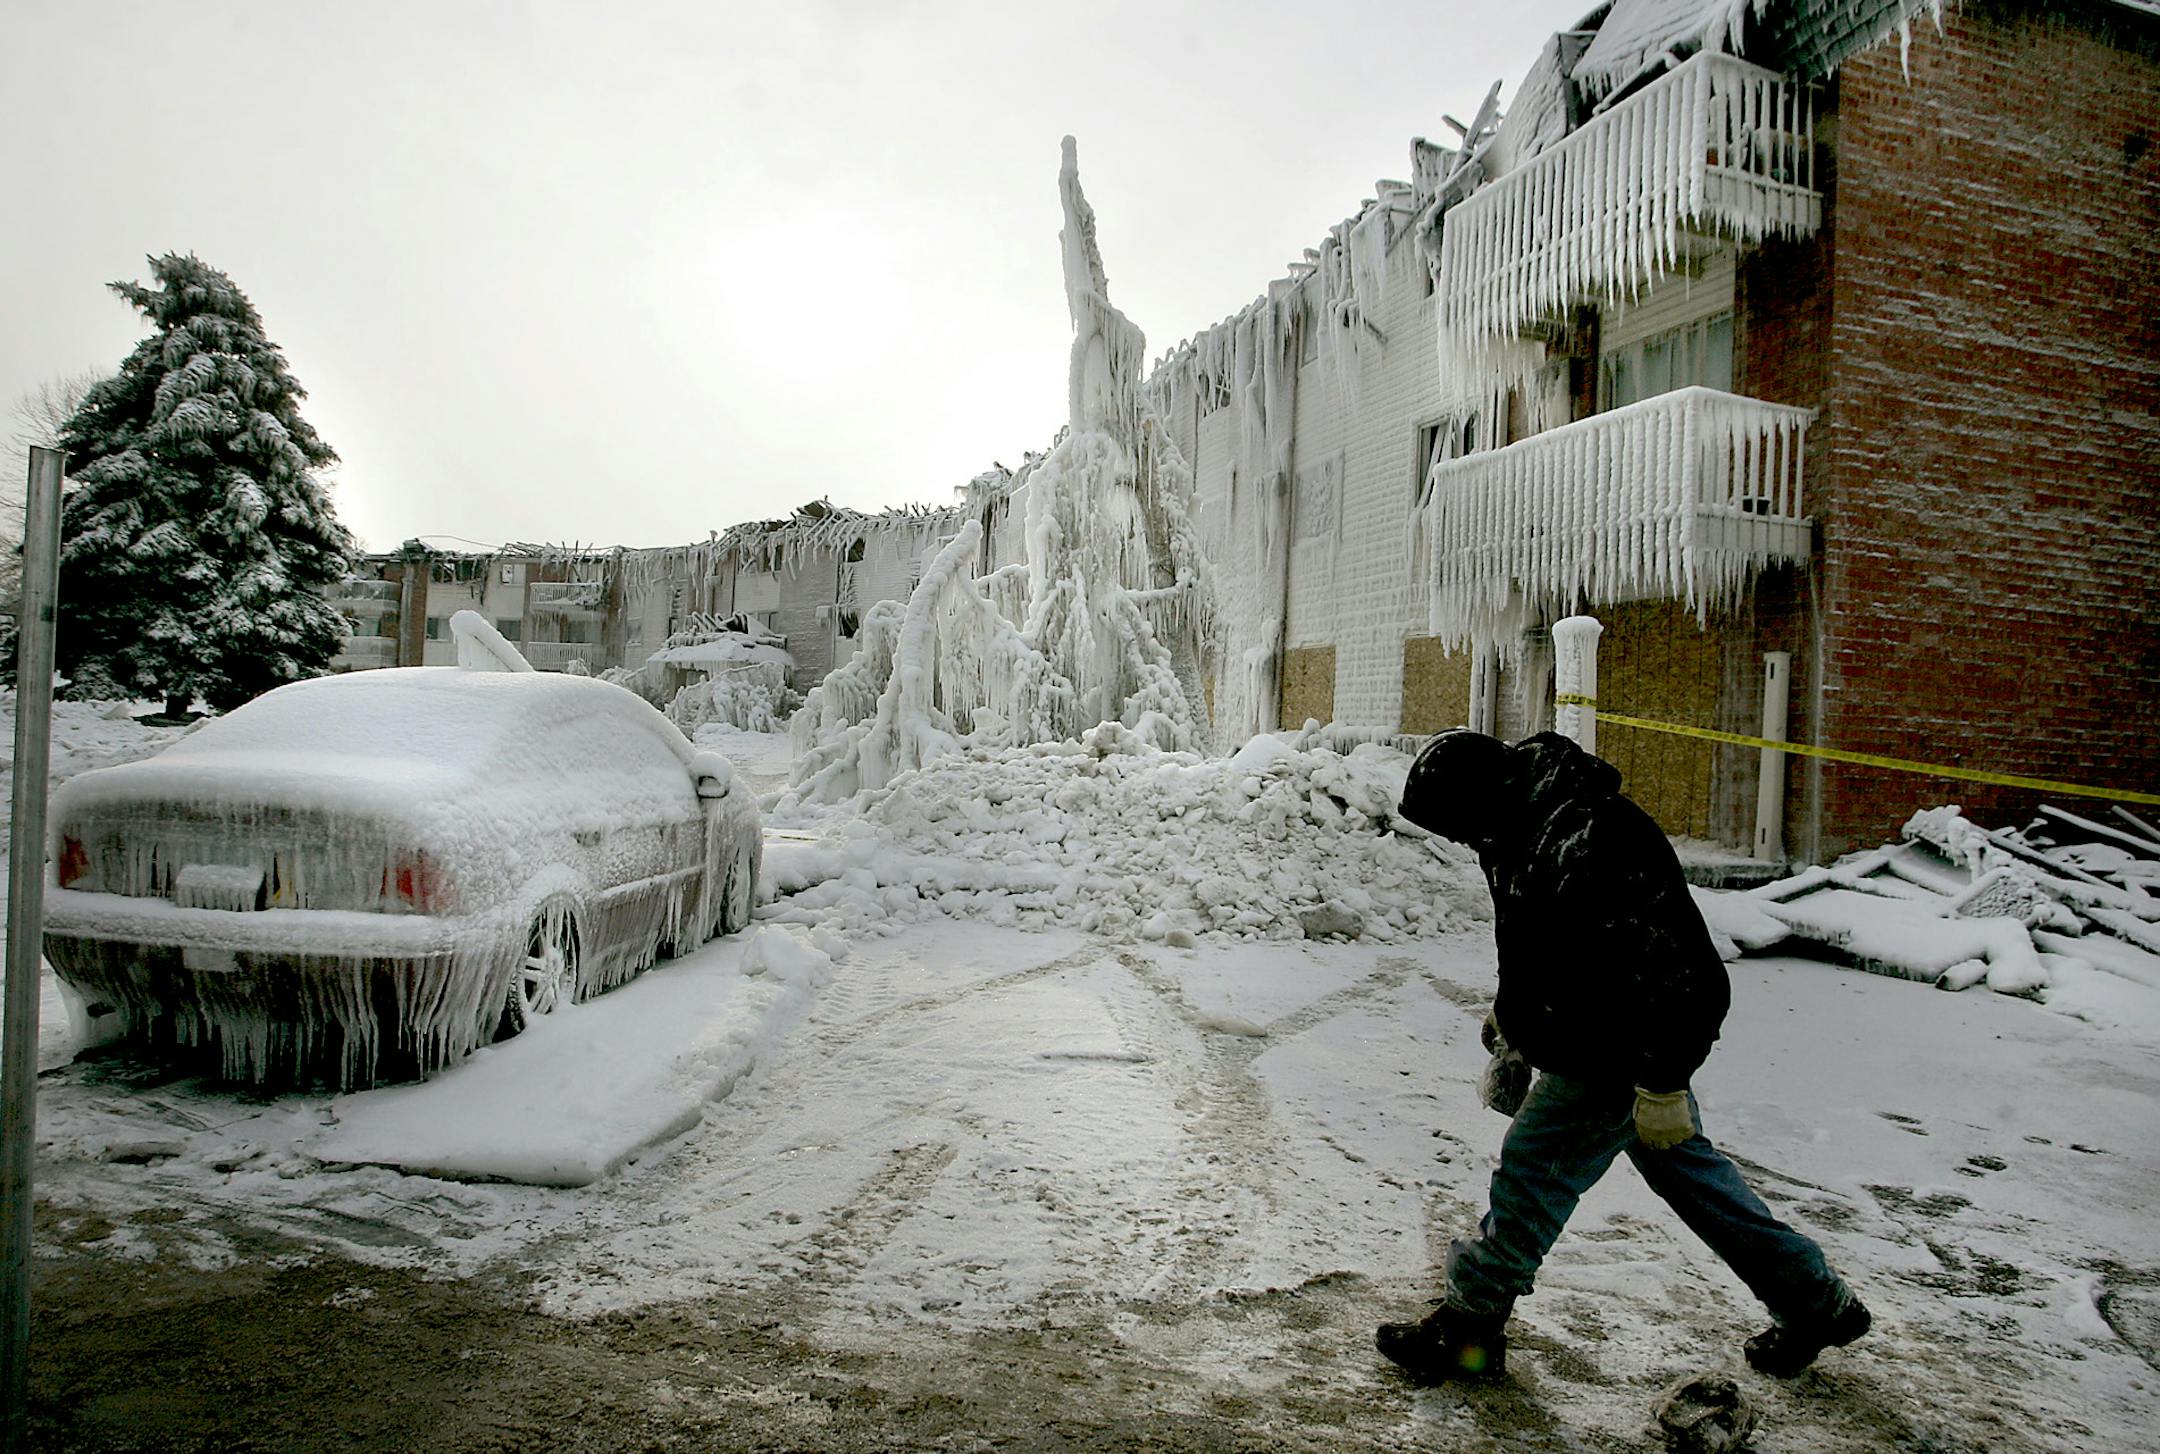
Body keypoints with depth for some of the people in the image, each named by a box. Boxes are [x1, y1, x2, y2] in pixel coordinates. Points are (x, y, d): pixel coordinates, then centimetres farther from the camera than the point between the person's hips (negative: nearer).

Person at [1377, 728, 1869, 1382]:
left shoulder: (1590, 843, -32)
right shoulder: (1532, 825, 2)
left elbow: (1658, 971, -31)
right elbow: (1533, 935, 19)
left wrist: (1661, 1085, -26)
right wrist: (1509, 1013, 26)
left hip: (1619, 1054, -10)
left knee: (1533, 1168, -3)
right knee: (1685, 1165, 20)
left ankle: (1468, 1327, 12)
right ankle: (1816, 1303, 36)